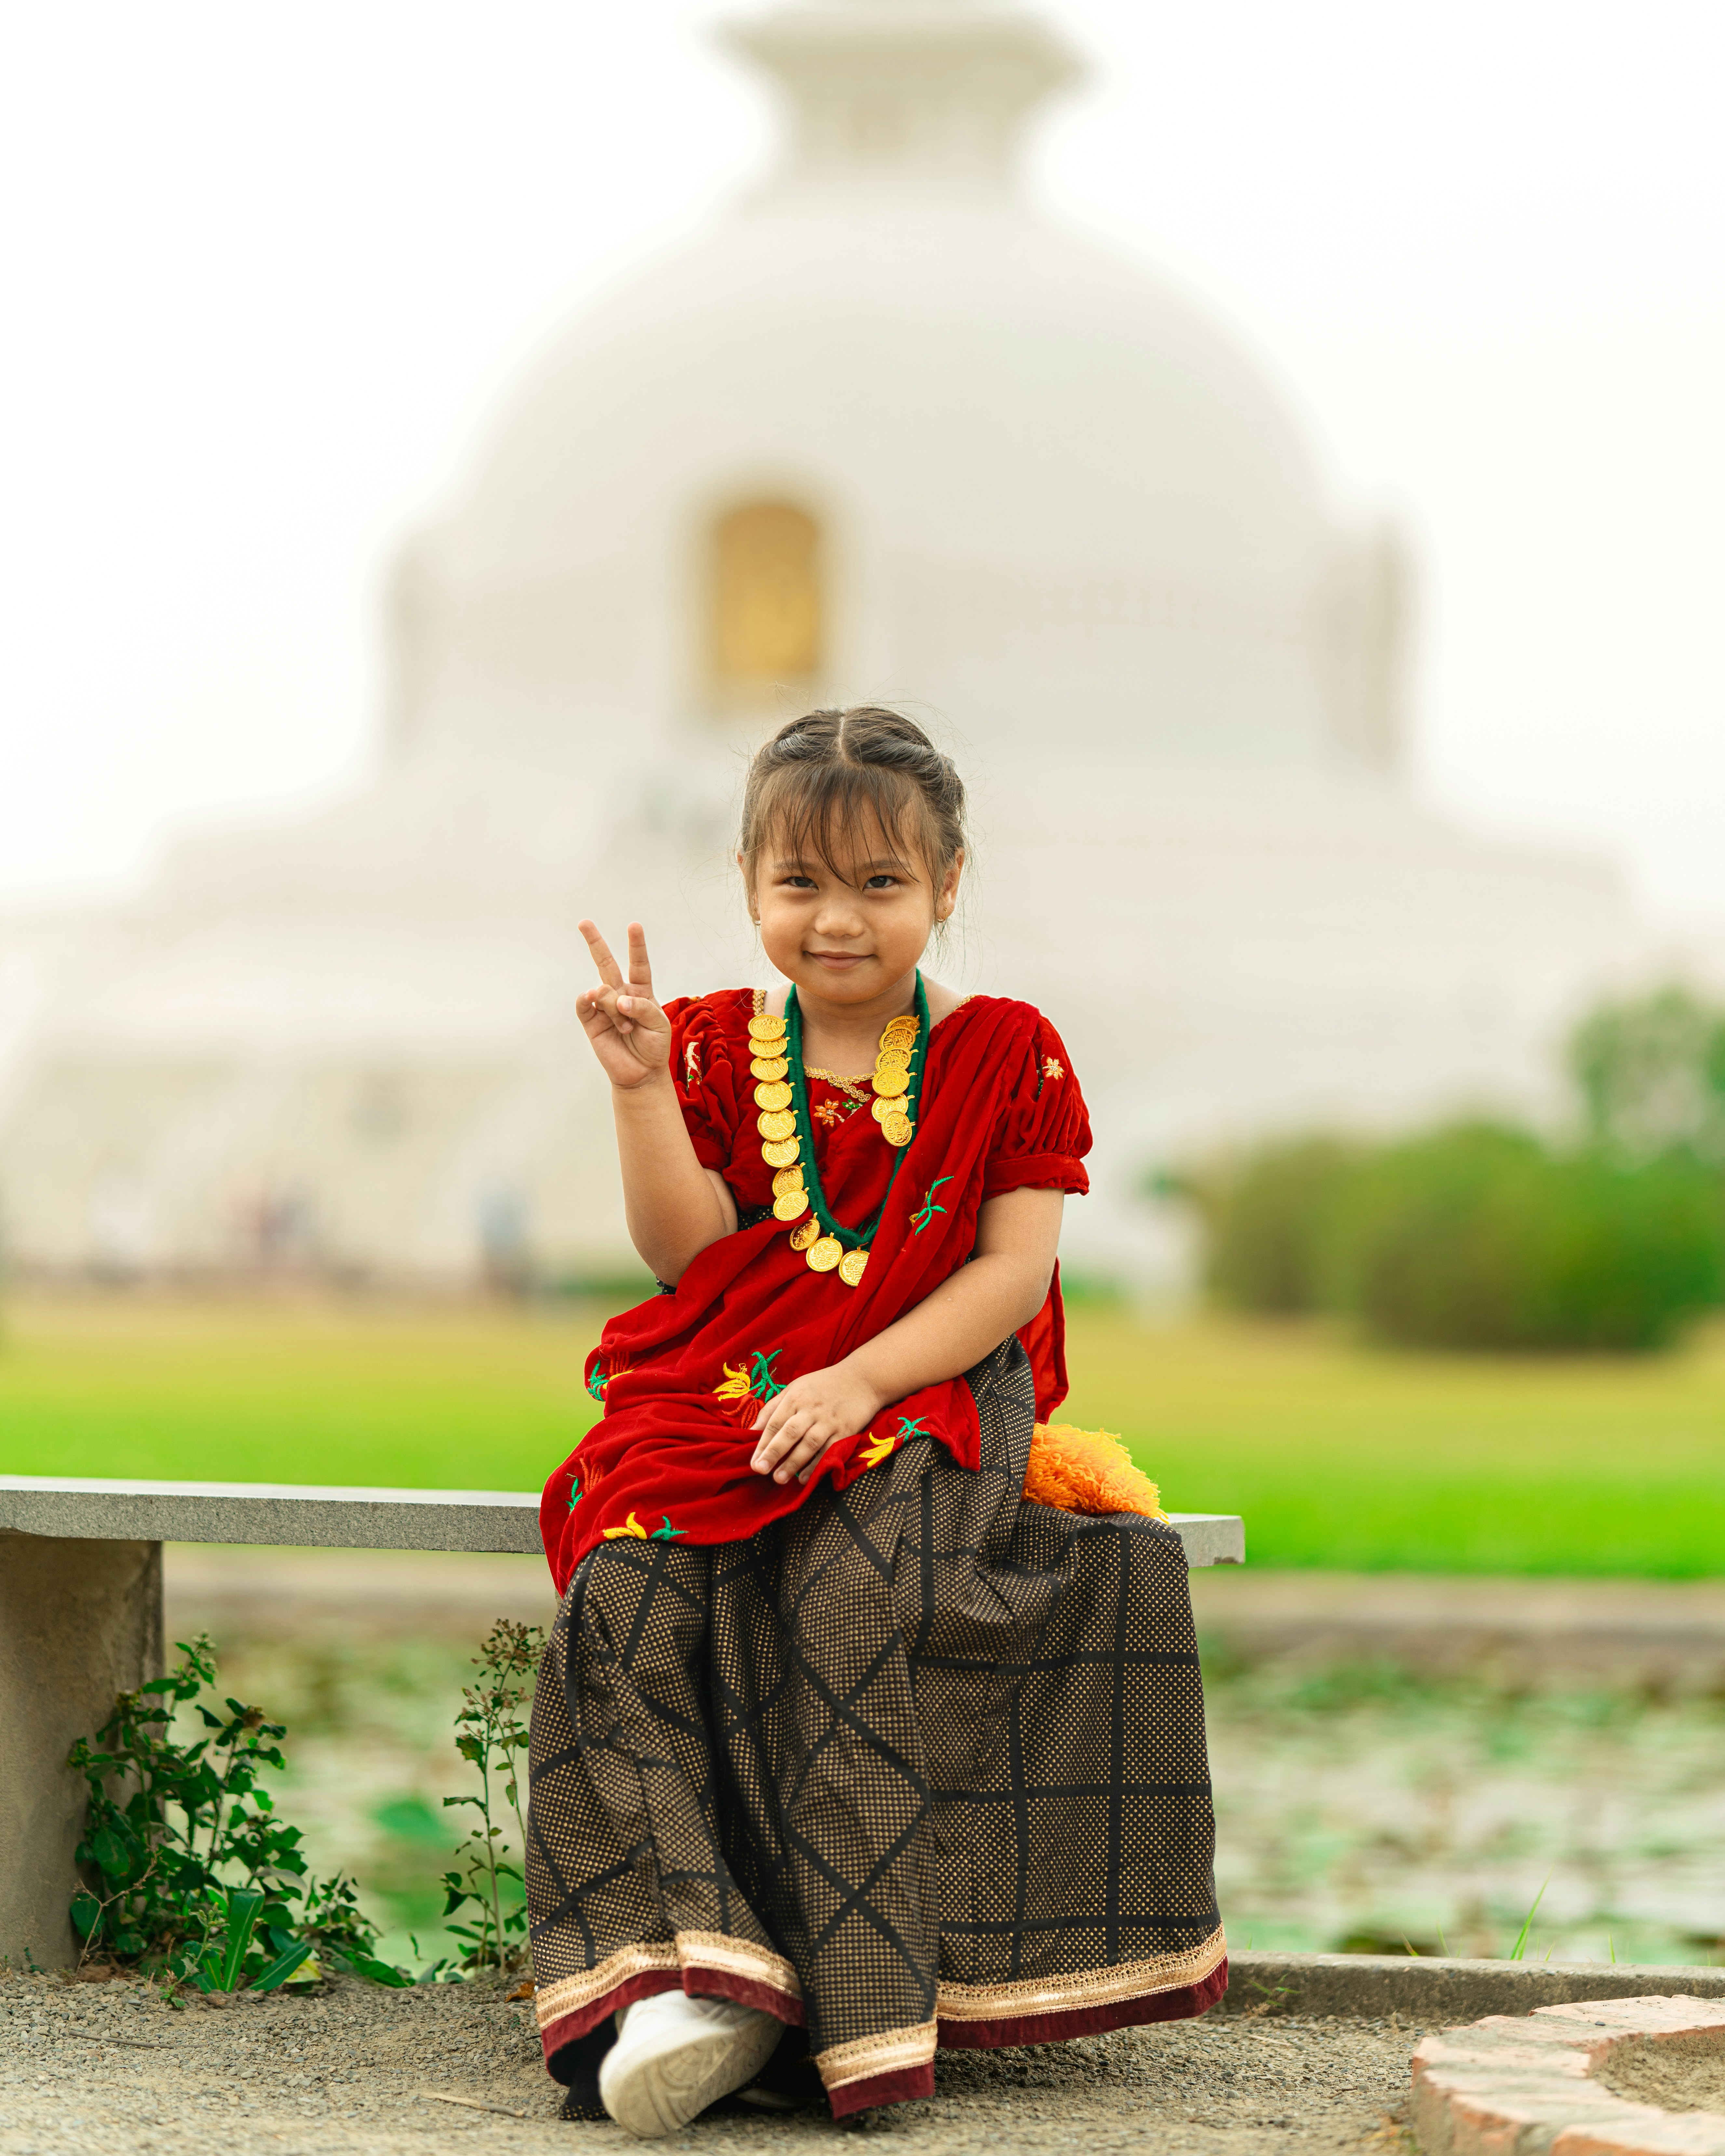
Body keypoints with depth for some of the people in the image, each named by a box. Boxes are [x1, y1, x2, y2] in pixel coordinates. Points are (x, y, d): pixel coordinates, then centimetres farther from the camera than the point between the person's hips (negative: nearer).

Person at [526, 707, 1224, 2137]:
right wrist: (643, 1093, -12)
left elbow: (1016, 1271, -3)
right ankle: (701, 1969, -39)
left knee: (850, 1589, -35)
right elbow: (692, 1254, 1)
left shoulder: (1005, 1055, 5)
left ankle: (858, 2004, -34)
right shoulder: (718, 1047, 11)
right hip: (727, 1403, 3)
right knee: (624, 1592, -29)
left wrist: (862, 1381, -16)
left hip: (925, 1399, -3)